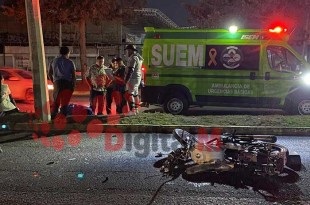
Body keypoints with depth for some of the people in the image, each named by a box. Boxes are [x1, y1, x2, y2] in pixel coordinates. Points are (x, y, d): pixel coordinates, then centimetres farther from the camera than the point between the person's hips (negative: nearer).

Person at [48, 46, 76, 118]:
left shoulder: (53, 61, 12)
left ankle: (53, 117, 10)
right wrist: (73, 86, 4)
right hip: (67, 83, -3)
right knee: (64, 103, 0)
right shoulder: (70, 62, 2)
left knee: (56, 102, 14)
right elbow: (73, 76, -3)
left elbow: (49, 74, 13)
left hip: (57, 83, 3)